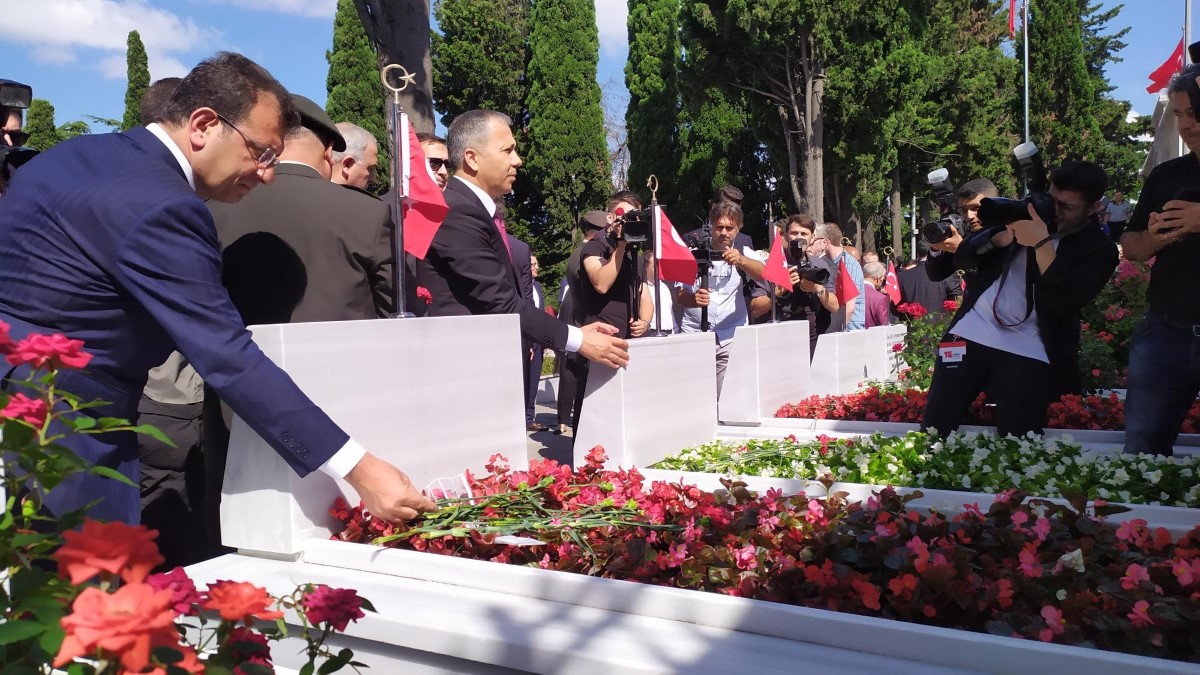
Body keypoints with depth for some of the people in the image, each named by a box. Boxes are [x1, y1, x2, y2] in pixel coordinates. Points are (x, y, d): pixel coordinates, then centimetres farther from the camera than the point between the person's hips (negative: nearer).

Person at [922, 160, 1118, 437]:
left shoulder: (1099, 249, 2)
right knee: (934, 429, -2)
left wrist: (1042, 244, -19)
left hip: (1028, 350, -2)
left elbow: (1065, 302, -16)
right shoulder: (1030, 212, 12)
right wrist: (1000, 238, -11)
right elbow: (963, 257, 8)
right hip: (971, 332, 3)